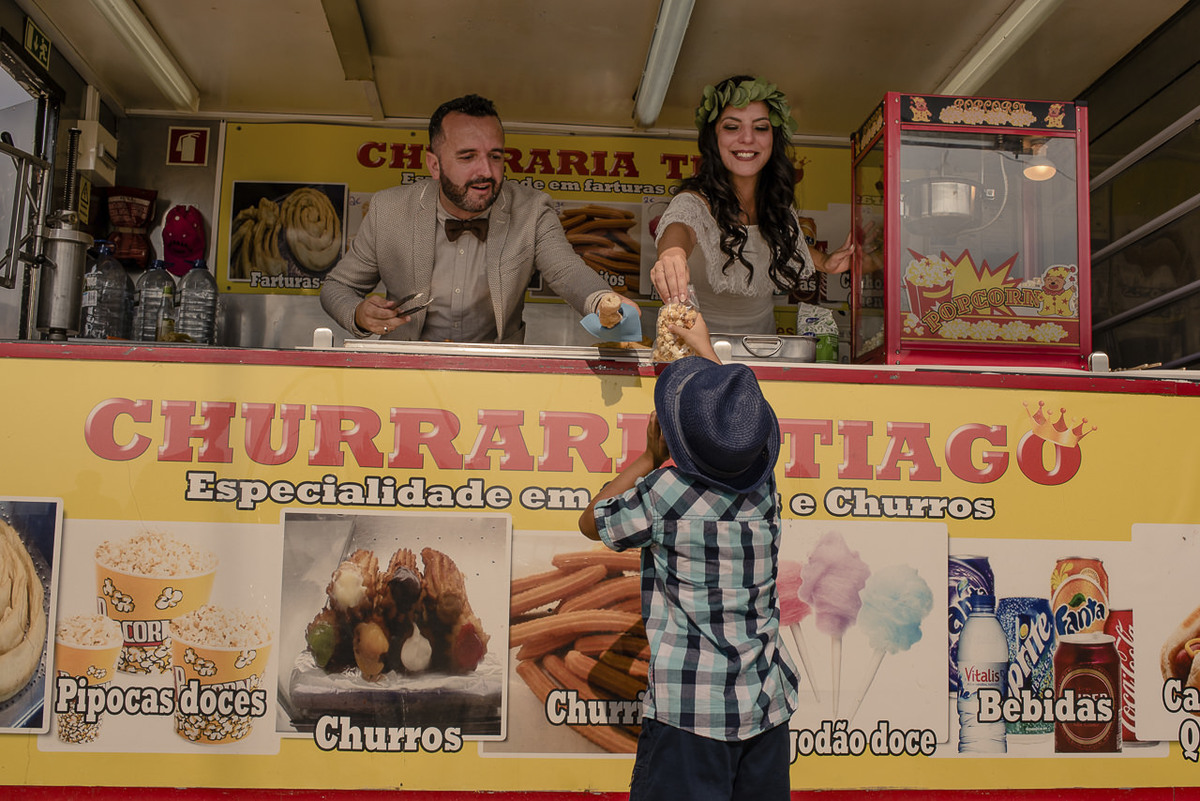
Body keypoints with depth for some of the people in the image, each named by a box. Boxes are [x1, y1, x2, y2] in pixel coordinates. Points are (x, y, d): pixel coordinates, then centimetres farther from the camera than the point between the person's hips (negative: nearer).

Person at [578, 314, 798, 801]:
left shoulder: (664, 494, -15)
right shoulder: (763, 486, 1)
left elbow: (591, 522, 6)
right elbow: (739, 424, 25)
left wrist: (647, 459, 12)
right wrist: (703, 347, 35)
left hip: (689, 714, -6)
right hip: (767, 706, 6)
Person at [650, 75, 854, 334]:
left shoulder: (774, 198, -1)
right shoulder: (695, 202, -18)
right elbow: (680, 226, -42)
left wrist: (825, 262, 2)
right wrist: (672, 253, -65)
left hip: (762, 331, 5)